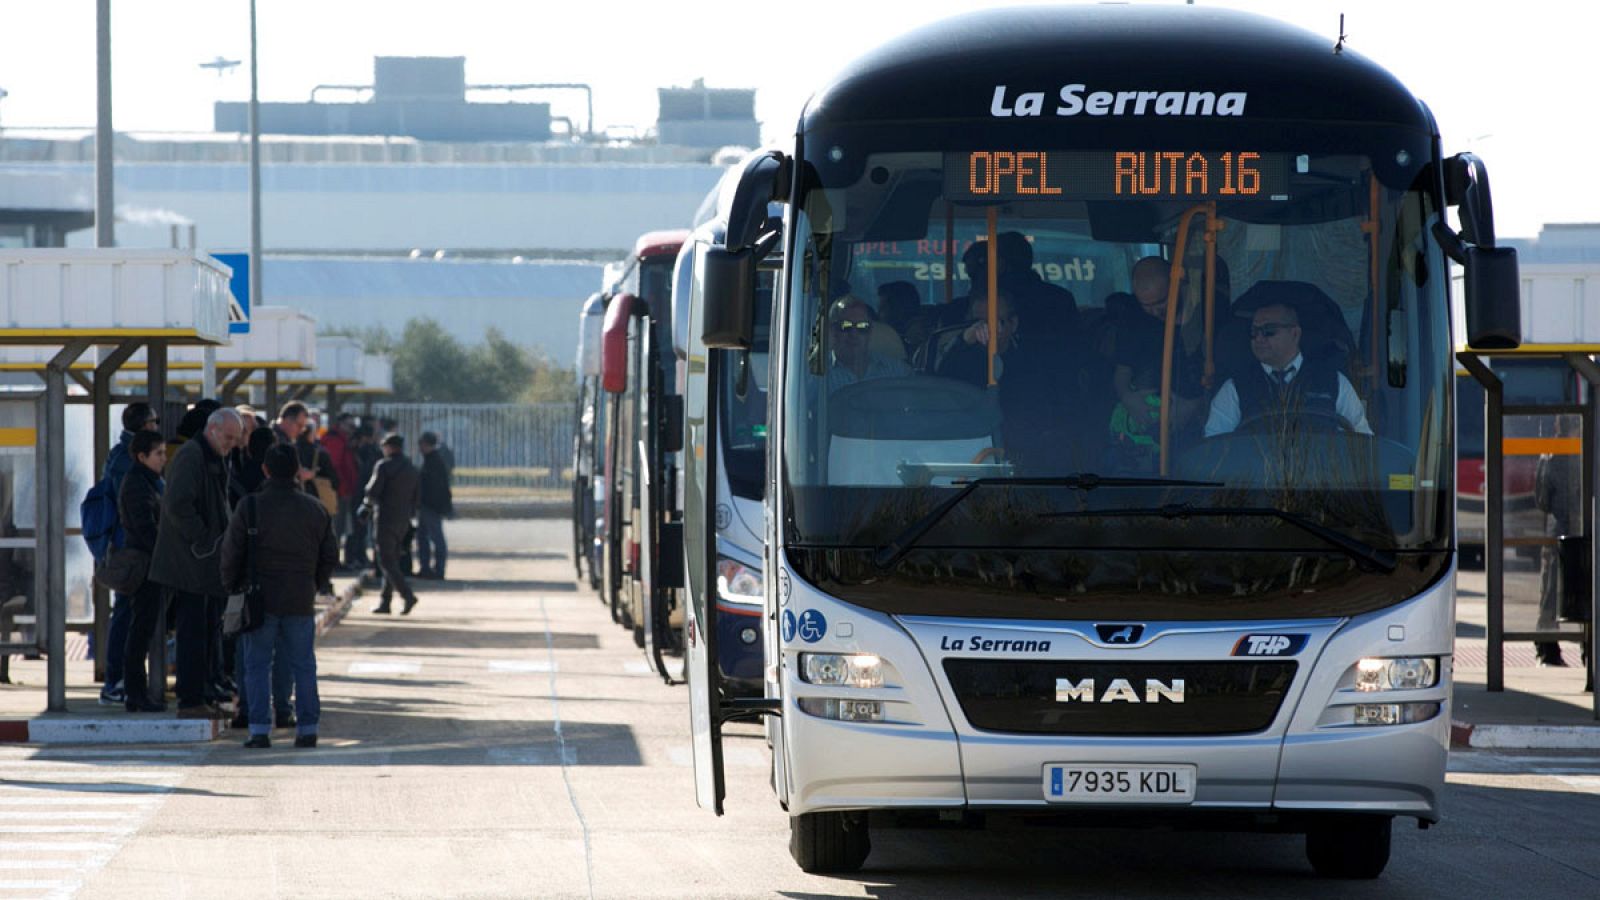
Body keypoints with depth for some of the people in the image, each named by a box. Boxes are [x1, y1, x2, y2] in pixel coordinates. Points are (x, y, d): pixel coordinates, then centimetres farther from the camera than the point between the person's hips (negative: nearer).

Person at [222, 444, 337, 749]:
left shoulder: (250, 507, -8)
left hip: (260, 598, -2)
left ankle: (260, 729, -3)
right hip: (301, 603, 2)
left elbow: (231, 552, -5)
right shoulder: (315, 510, 1)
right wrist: (317, 584, 23)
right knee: (303, 665, 10)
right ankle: (307, 728, 10)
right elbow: (330, 555, 7)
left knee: (258, 665, 4)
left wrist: (232, 586, 11)